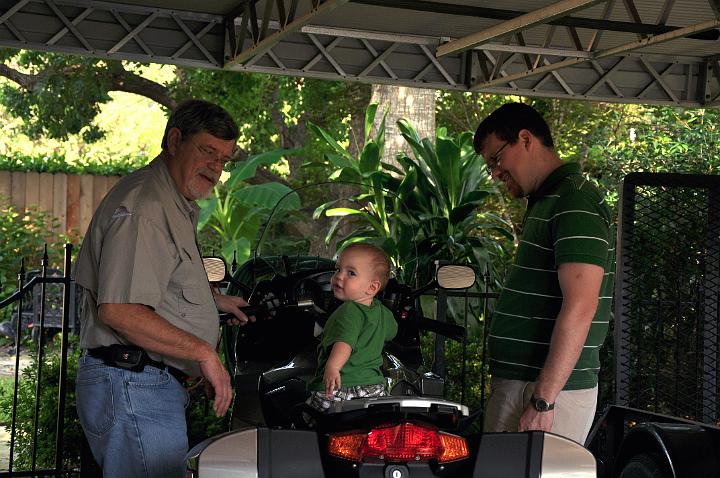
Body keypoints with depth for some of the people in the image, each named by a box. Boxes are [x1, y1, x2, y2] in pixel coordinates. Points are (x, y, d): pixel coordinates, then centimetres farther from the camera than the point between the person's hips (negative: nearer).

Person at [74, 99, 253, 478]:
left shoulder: (176, 205, 19)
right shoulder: (142, 207, -17)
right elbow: (119, 311, -26)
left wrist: (216, 299, 30)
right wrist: (204, 353, -21)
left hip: (154, 385, 11)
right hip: (132, 387, -11)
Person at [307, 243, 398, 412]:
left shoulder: (349, 312, -14)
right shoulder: (382, 312, 12)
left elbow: (344, 342, -32)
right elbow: (391, 331, 34)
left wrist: (332, 367, -46)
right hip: (374, 387, 8)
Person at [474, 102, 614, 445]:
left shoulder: (574, 202, -13)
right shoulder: (546, 202, 19)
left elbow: (579, 309, -21)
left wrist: (542, 401, -22)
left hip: (546, 391, -9)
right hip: (520, 384, 9)